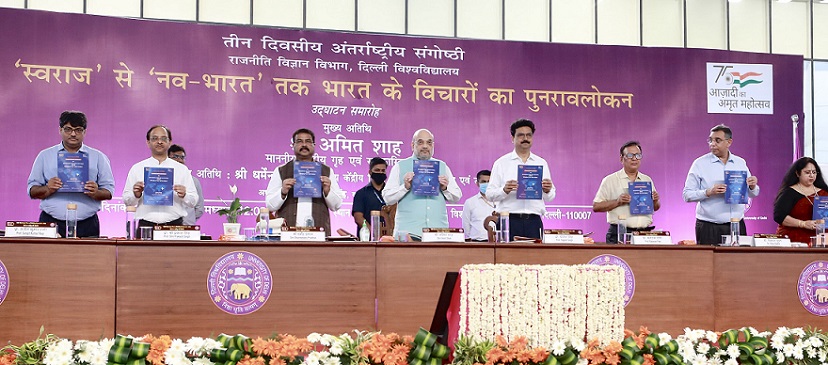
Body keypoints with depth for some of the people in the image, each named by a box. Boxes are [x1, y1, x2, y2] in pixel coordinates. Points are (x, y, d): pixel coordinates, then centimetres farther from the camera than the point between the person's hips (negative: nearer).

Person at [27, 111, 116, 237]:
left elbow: (109, 192, 8)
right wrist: (48, 189, -11)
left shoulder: (98, 157, 11)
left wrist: (96, 193, -13)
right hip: (51, 223, 0)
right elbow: (32, 191, 10)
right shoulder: (45, 156, 13)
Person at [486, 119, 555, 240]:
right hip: (509, 220, -2)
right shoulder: (501, 163, 7)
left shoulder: (541, 163, 15)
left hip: (534, 221, 2)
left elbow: (550, 198, 14)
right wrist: (504, 190, -18)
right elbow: (490, 194, 0)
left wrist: (547, 190, -8)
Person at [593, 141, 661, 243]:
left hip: (644, 234, 3)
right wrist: (617, 202, -15)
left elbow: (655, 208, 23)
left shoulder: (647, 180, 17)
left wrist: (655, 200, 1)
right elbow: (596, 206, -3)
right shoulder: (610, 180, 3)